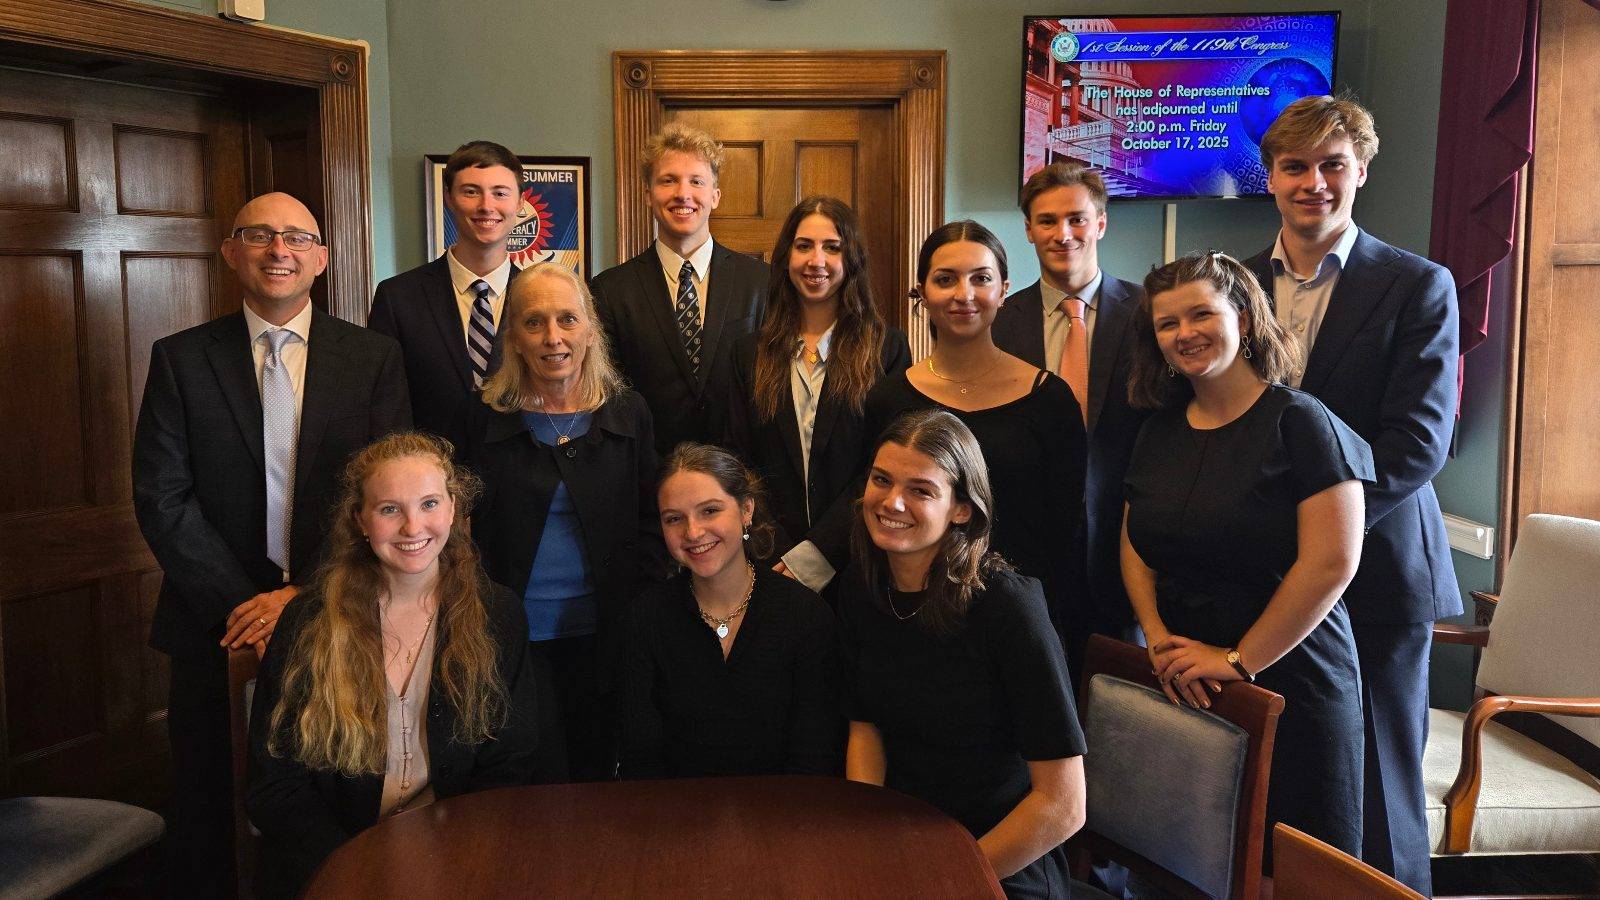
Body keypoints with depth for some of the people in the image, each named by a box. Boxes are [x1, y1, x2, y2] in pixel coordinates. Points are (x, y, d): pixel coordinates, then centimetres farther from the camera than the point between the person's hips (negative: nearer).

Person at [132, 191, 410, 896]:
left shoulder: (374, 358, 2)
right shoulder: (181, 359, 3)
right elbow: (162, 499, -3)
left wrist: (305, 594, -12)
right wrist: (240, 603, -11)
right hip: (218, 628, 1)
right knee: (208, 822, 12)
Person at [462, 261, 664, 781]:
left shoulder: (628, 415, 2)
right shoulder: (488, 420, 1)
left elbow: (649, 526, 4)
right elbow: (472, 535, 5)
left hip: (604, 635, 1)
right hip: (517, 636, -1)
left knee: (596, 772, 11)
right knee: (535, 782, 4)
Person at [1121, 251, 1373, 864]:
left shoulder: (1298, 422, -11)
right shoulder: (1160, 430, 8)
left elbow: (1332, 562, -18)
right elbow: (1135, 544, 12)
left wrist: (1241, 661, -16)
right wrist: (1158, 638, -5)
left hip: (1290, 681, -5)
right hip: (1181, 688, 5)